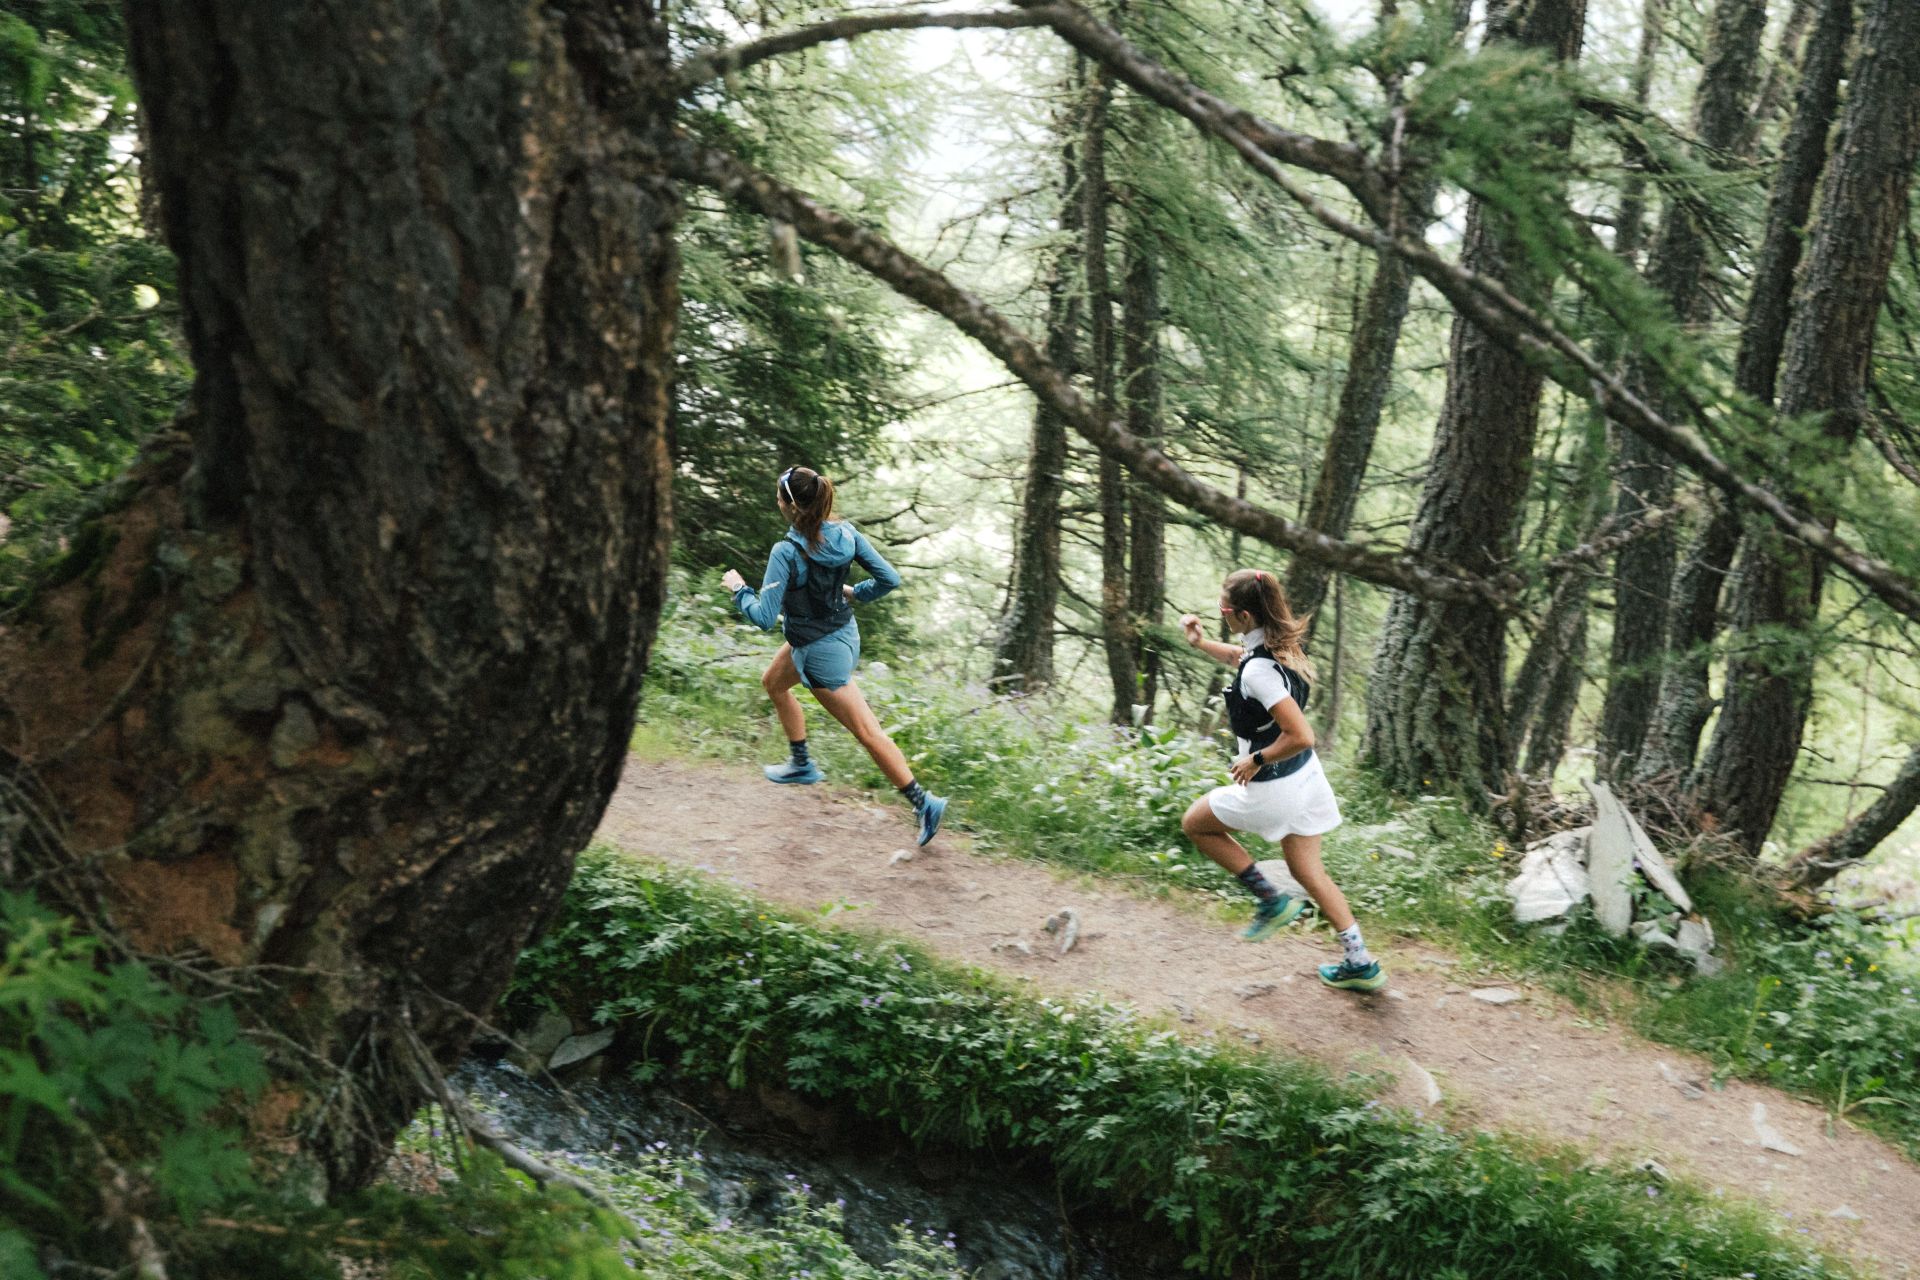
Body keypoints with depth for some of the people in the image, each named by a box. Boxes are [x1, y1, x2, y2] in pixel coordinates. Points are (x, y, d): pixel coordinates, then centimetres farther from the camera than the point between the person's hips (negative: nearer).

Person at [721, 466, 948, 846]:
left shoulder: (786, 552, -28)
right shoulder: (846, 533, -10)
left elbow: (764, 617, -26)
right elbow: (889, 578, -7)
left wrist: (739, 590, -8)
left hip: (821, 651, -8)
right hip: (844, 631, 8)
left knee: (868, 732, 1)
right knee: (773, 683, 30)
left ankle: (923, 803, 5)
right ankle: (801, 764, 45)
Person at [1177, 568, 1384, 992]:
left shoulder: (1258, 671, -28)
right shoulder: (1277, 647, 0)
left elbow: (1301, 736, -32)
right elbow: (1239, 656, 27)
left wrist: (1256, 760, -19)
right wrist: (1200, 643, 17)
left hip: (1273, 789, -9)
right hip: (1305, 779, 9)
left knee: (1195, 823, 16)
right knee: (1308, 872, 20)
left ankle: (1271, 900, 14)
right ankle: (1361, 964, 22)